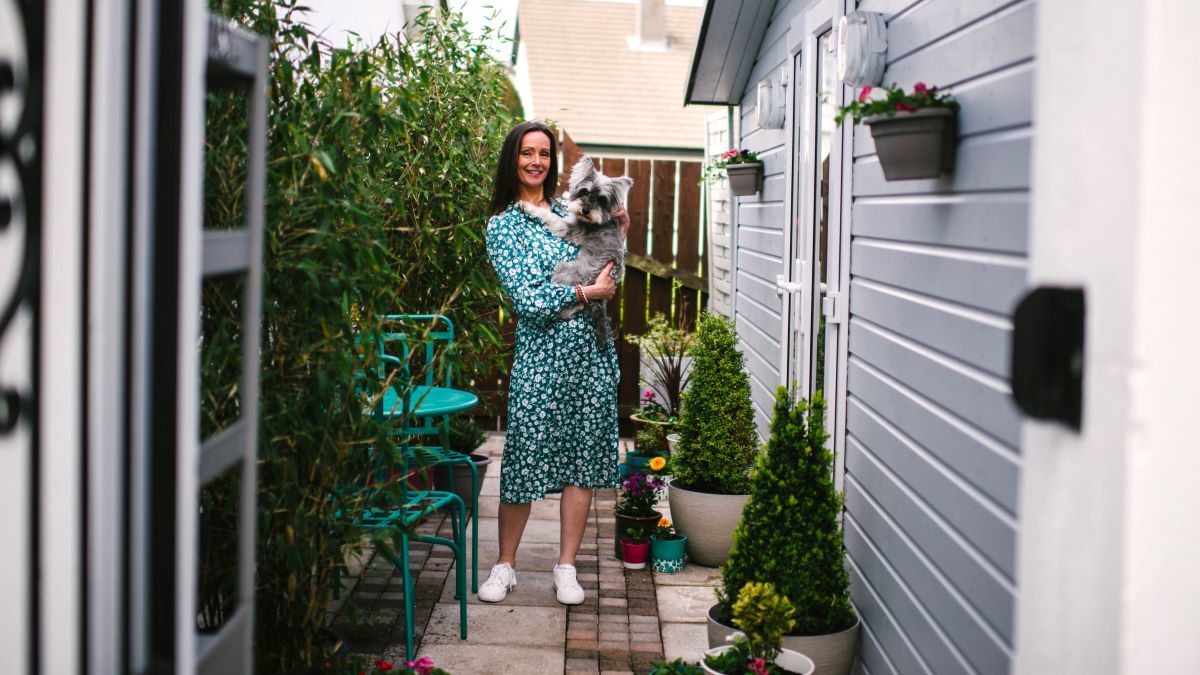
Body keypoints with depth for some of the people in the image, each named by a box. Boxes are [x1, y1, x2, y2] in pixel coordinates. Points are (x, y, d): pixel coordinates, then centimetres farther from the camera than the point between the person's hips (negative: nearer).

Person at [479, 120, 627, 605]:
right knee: (525, 456, -1)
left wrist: (617, 235, 5)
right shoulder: (502, 226, -2)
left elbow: (604, 275, 18)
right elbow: (526, 298, -12)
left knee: (583, 457, 6)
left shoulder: (570, 212, 14)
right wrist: (587, 292, -12)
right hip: (541, 351, -5)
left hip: (591, 348, 5)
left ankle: (566, 567, 16)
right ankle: (505, 565, 15)